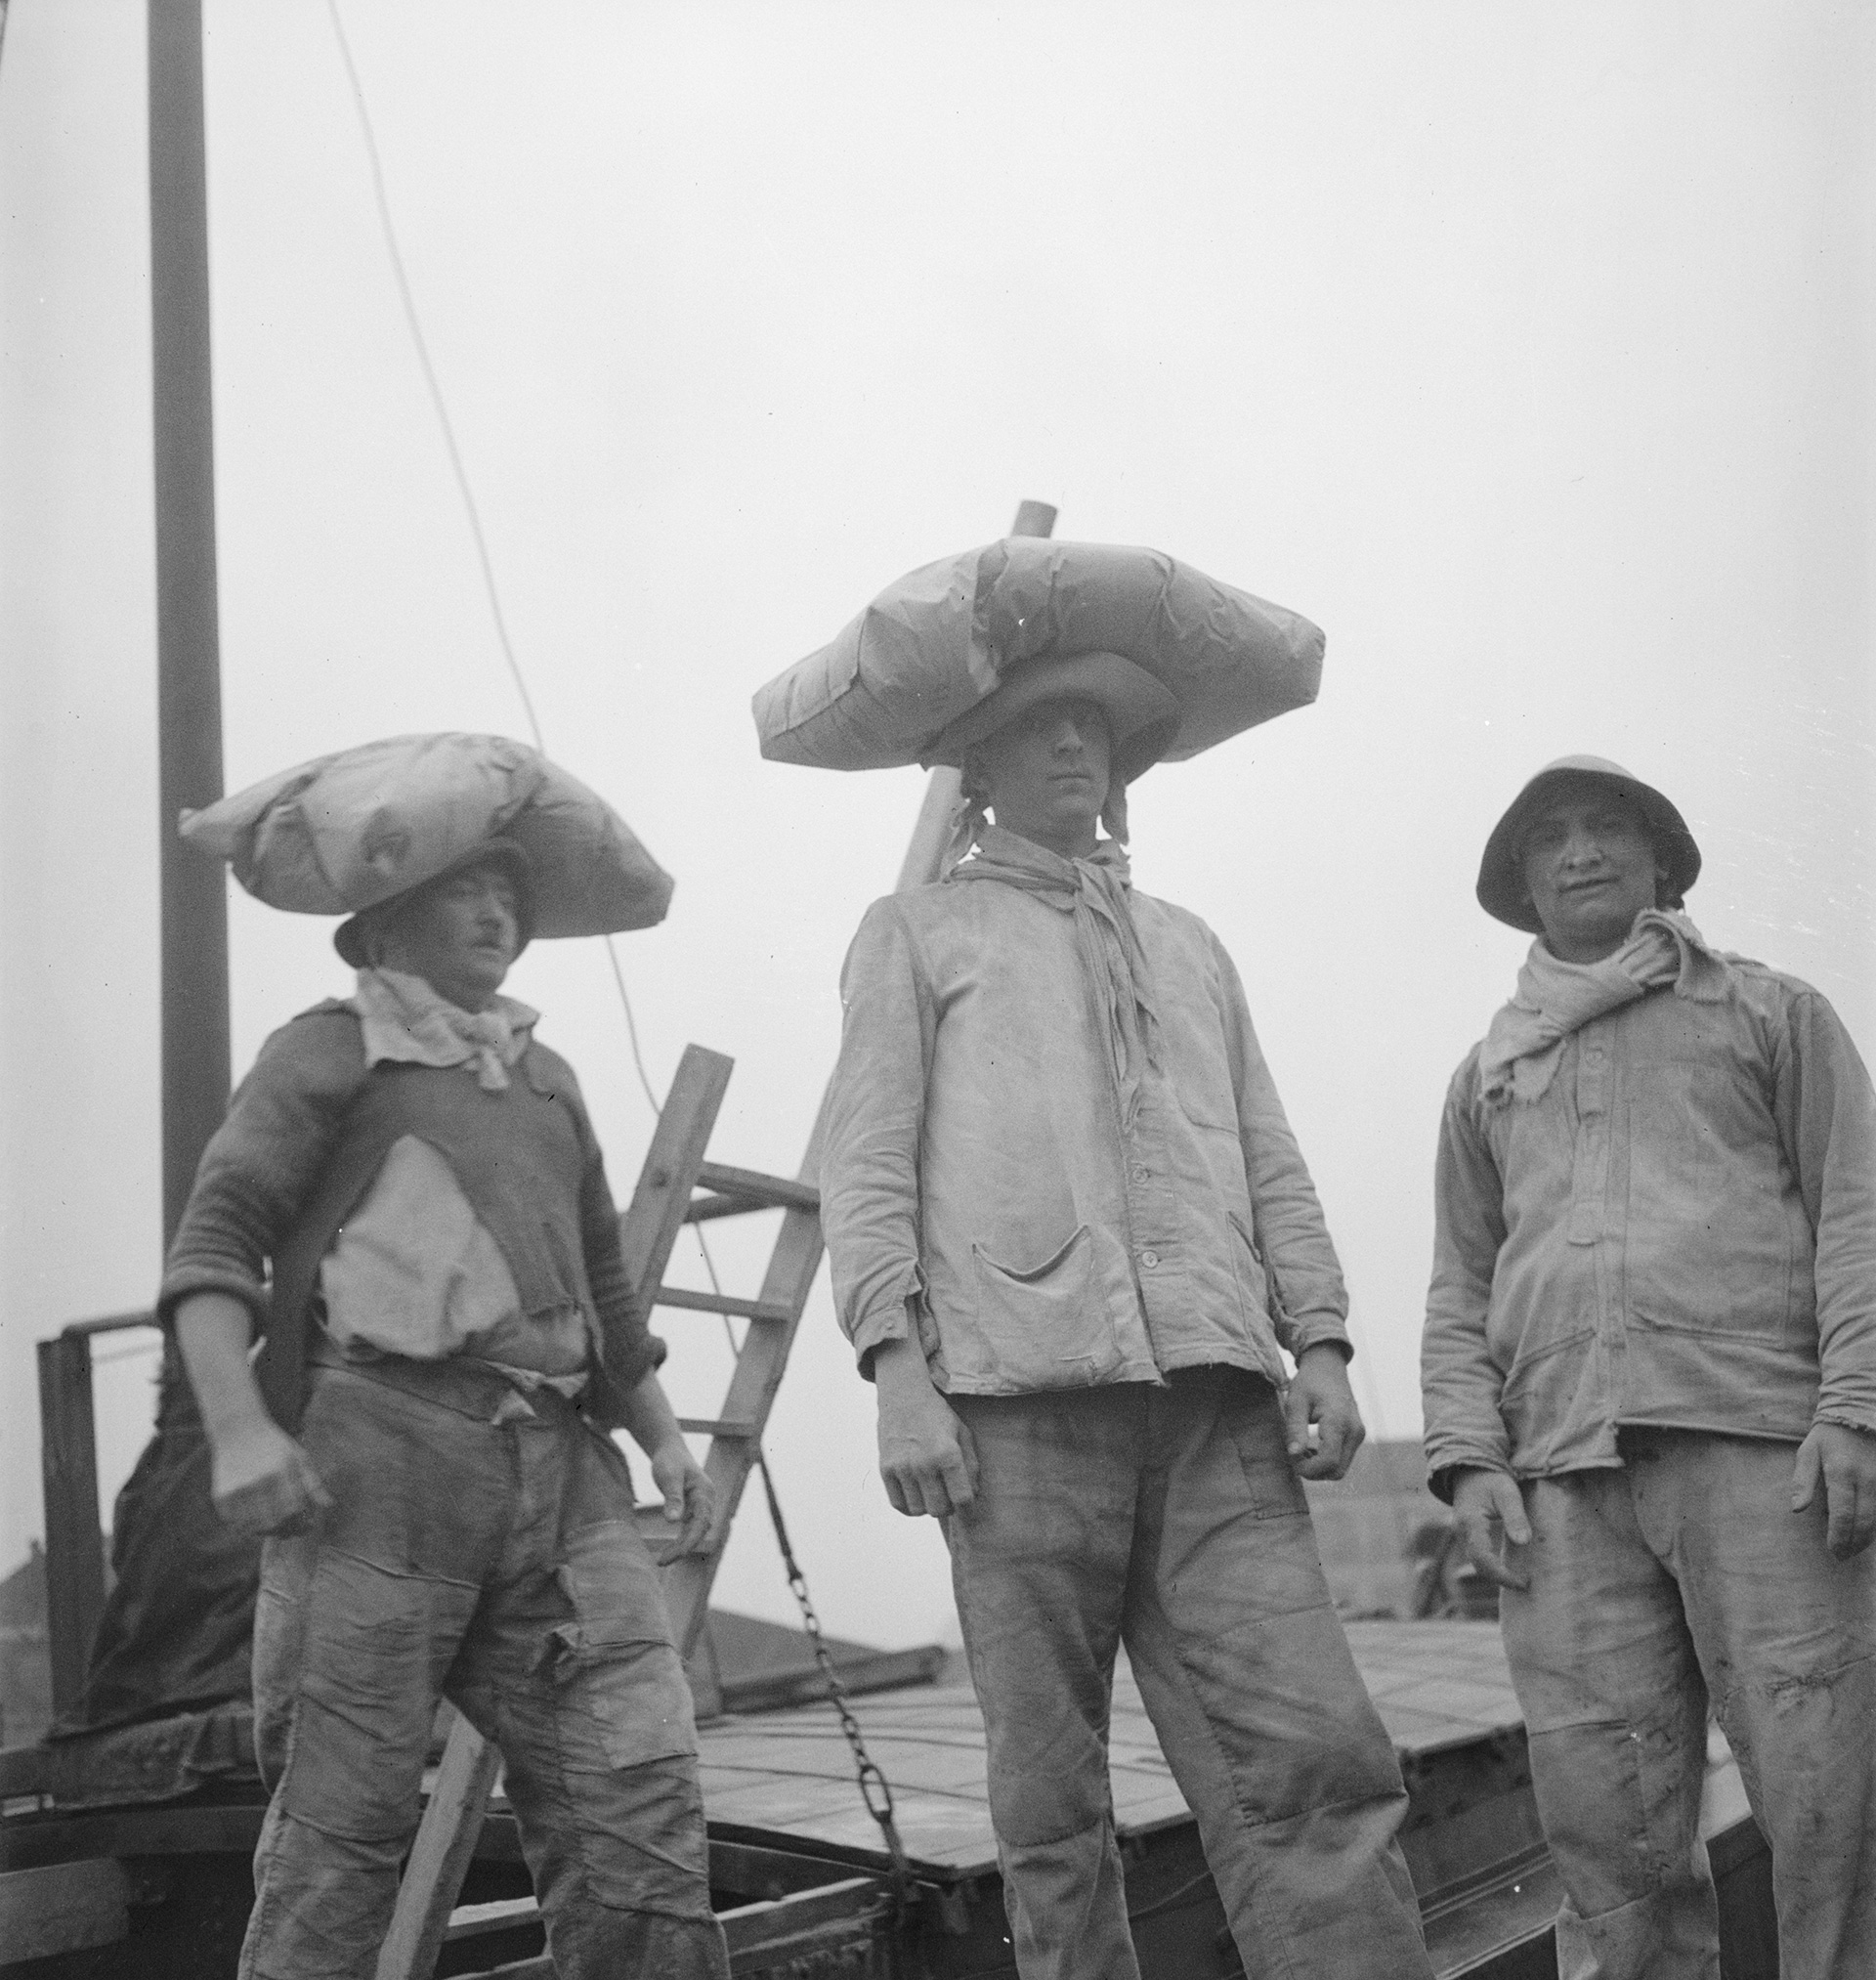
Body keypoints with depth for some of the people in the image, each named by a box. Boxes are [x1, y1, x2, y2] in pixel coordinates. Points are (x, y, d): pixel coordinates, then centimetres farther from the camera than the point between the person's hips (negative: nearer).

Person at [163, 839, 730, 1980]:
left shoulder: (548, 1079, 29)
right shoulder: (333, 1051, 10)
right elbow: (215, 1242, 0)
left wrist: (663, 1436, 23)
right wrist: (237, 1425, -15)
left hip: (560, 1468, 5)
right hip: (386, 1450, -5)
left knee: (642, 1781, -5)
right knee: (346, 1811, -5)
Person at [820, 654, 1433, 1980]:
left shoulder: (1190, 947, 29)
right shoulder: (917, 934, 17)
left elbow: (1271, 1165, 22)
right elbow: (868, 1163, 6)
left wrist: (1321, 1343, 7)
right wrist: (896, 1364, -7)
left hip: (1216, 1396, 3)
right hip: (1018, 1386, -3)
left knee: (1316, 1755, -11)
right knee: (1051, 1796, -3)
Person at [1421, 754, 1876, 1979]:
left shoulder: (1772, 1012, 17)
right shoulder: (1488, 1075, 25)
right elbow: (1459, 1290, 20)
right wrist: (1471, 1455, 5)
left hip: (1763, 1448, -2)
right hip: (1561, 1475, 2)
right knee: (1608, 1820, -2)